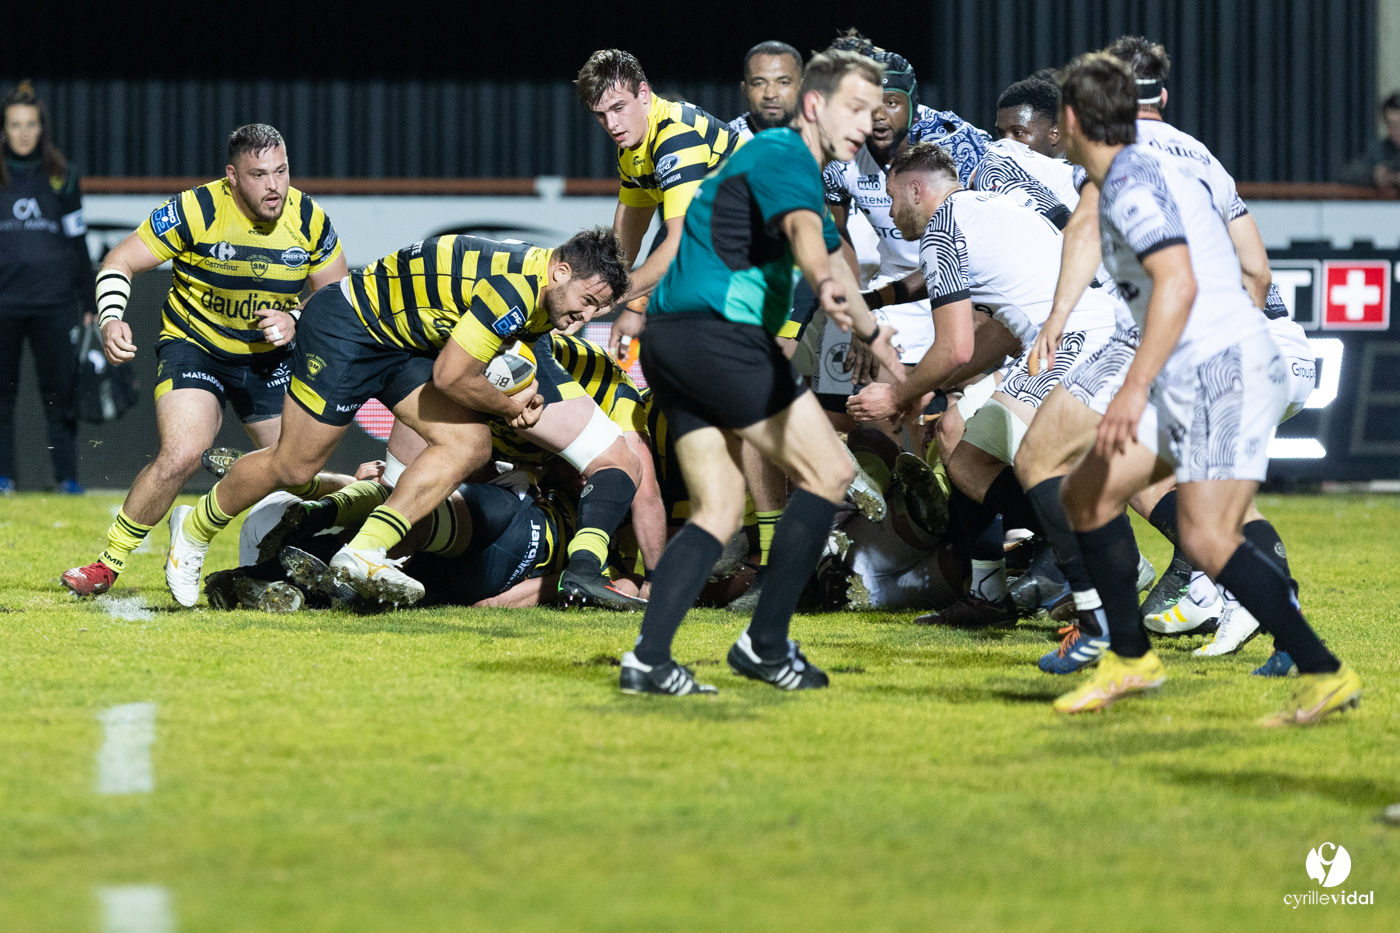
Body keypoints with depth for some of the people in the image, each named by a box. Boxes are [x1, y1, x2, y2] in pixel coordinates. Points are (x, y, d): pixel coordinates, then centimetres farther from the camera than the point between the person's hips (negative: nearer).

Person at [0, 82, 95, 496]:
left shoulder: (61, 176, 9)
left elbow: (77, 242, 12)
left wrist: (89, 304, 10)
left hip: (54, 302, 0)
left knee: (60, 391, -2)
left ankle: (66, 475, 2)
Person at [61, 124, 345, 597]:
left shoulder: (310, 221, -9)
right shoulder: (196, 211, -20)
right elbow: (119, 262, -13)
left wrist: (295, 321, -15)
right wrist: (111, 319, -30)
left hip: (269, 358, 4)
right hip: (194, 345, -4)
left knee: (300, 473, 0)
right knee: (180, 456, -26)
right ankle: (109, 563, -10)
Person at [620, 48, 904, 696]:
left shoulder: (776, 157, 25)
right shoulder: (785, 157, -8)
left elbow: (827, 253, 40)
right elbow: (803, 231, -33)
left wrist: (874, 333, 50)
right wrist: (825, 284, -53)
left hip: (670, 344, 10)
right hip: (718, 333, -10)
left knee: (719, 509, 9)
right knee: (828, 473, -4)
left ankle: (648, 659, -5)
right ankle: (766, 644, -3)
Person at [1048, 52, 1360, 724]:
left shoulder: (1132, 181, -13)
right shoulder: (1150, 170, 18)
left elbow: (1178, 284, -25)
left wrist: (1135, 388, -29)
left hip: (1223, 370, -10)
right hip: (1193, 381, 10)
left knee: (1207, 541, -18)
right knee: (1088, 494, 10)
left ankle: (1325, 674, -15)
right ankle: (1130, 660, 17)